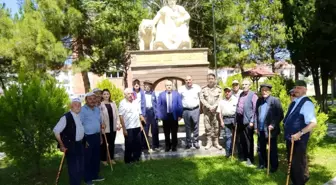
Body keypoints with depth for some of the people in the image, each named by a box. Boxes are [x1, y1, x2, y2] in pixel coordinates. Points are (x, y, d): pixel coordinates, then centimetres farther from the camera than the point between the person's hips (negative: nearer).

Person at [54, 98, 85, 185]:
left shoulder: (81, 116, 5)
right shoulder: (66, 117, -18)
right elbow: (56, 130, -18)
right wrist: (62, 145, -14)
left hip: (80, 144, 7)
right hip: (71, 146, -7)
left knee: (81, 167, 16)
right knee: (73, 168, 1)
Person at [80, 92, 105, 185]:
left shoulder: (97, 109, 9)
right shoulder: (82, 110, -15)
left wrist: (100, 136, 18)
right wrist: (84, 139, -17)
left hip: (97, 136, 7)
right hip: (88, 137, -7)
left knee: (96, 157, 16)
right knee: (87, 158, 4)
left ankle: (95, 175, 31)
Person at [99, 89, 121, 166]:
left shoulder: (113, 104, 9)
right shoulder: (100, 104, -8)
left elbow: (117, 115, 9)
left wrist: (118, 124, 3)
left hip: (113, 127, 5)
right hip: (105, 128, -5)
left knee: (112, 143, 15)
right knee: (104, 144, 7)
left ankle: (112, 158, 28)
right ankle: (104, 159, 21)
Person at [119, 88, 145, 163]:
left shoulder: (136, 102, 9)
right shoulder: (123, 103, -9)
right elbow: (121, 116, -12)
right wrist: (124, 128, -15)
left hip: (137, 127, 5)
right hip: (128, 128, -5)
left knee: (138, 143, 11)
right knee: (129, 144, 5)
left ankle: (136, 158, 27)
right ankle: (128, 160, 20)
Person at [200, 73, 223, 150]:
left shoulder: (218, 89, 6)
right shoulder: (204, 89, 6)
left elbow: (220, 99, -1)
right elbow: (201, 98, -1)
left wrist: (214, 106, -13)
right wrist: (209, 106, -10)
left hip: (216, 110, 0)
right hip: (206, 110, 0)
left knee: (216, 126, -1)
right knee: (208, 127, 1)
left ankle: (216, 142, 10)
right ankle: (209, 142, 11)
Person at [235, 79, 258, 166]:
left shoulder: (253, 95, -10)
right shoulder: (241, 94, 13)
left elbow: (255, 109, -13)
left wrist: (252, 121, -17)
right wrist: (236, 119, 15)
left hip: (247, 120, -7)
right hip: (239, 120, 7)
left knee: (248, 140, 4)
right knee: (239, 139, 15)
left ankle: (249, 158, 17)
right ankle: (241, 156, 30)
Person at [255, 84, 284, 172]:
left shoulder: (275, 100, -8)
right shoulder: (259, 101, 10)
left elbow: (280, 115, -11)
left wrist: (273, 125, -19)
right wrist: (256, 126, 5)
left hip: (270, 129, -5)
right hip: (260, 129, 5)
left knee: (272, 149, 8)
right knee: (260, 148, 14)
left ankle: (274, 166, 21)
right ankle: (262, 164, 30)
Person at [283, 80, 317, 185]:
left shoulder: (307, 103, -17)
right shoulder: (294, 102, 10)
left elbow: (313, 123, -26)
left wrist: (299, 133, -31)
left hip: (298, 139, -9)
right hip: (290, 138, 9)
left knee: (298, 163, 4)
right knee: (291, 162, 21)